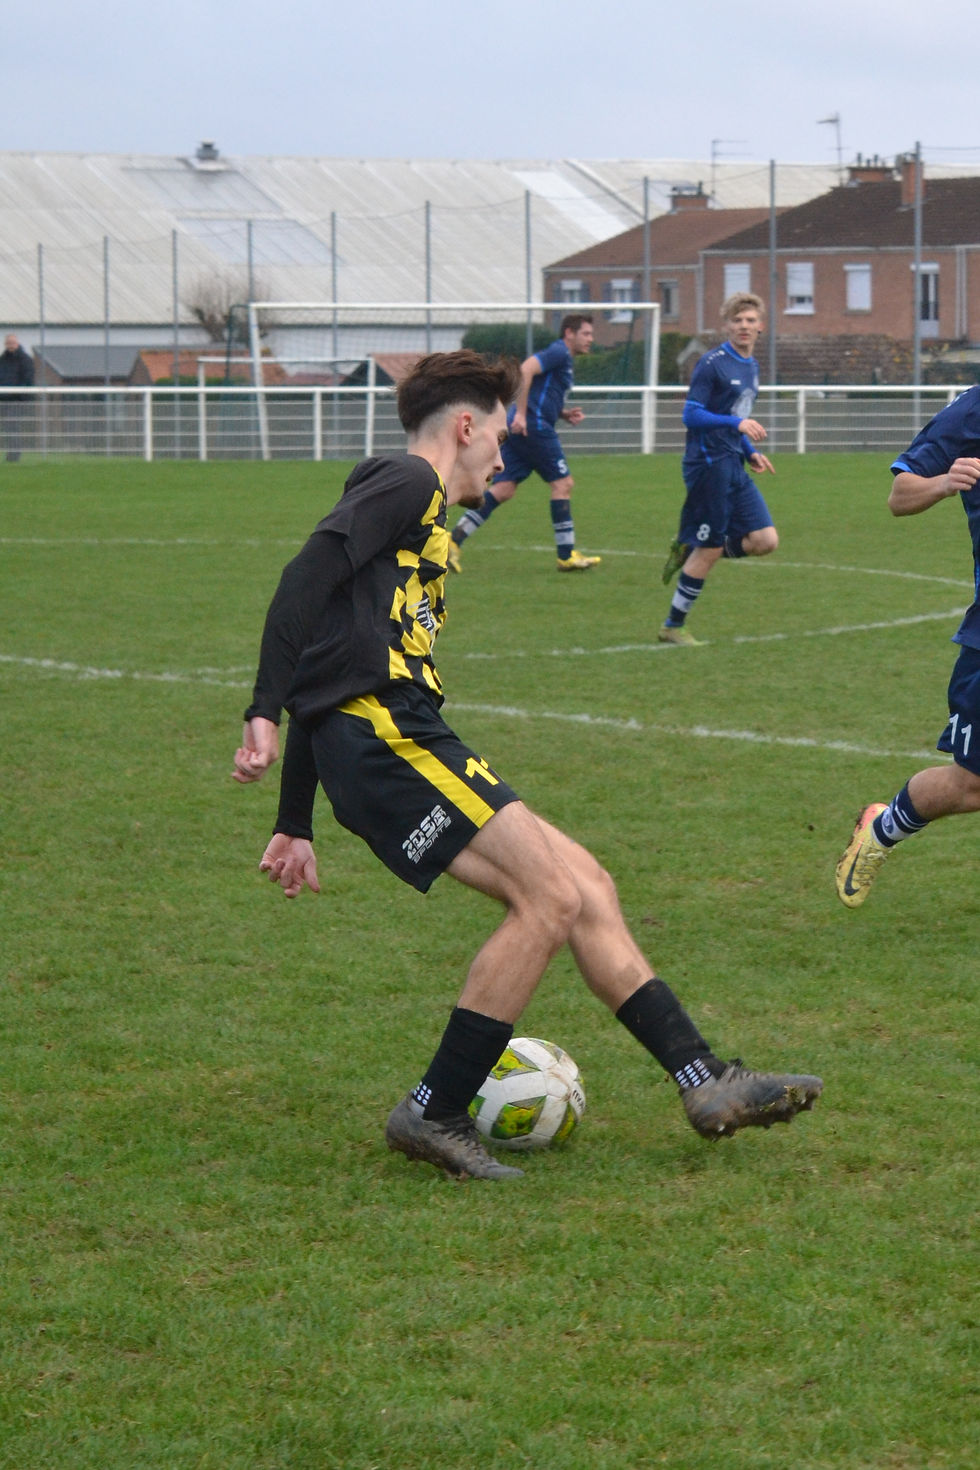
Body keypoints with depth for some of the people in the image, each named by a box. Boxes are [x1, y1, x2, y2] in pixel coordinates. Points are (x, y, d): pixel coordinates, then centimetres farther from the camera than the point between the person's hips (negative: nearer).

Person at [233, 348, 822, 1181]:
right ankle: (436, 1113, -10)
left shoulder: (420, 517, 29)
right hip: (383, 734, -10)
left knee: (585, 888, 7)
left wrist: (296, 824, 30)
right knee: (551, 898, -15)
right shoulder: (408, 483, 1)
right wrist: (265, 713, -24)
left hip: (401, 742, 10)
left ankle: (705, 1081, 8)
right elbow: (306, 580, -14)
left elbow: (326, 675, 29)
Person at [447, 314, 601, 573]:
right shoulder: (559, 353, -7)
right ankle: (566, 556, 2)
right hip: (534, 427, -10)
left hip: (522, 428, 10)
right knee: (562, 483, -3)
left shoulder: (563, 358, 25)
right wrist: (521, 413, -24)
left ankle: (454, 540, -6)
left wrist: (564, 414, 15)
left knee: (503, 489, 2)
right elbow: (525, 369, -21)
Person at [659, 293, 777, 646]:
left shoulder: (751, 366, 15)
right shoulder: (712, 364, -11)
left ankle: (687, 550, 14)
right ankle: (673, 627, 8)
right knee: (710, 550, -5)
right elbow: (691, 415, -16)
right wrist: (737, 423, -26)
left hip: (734, 468, 8)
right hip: (709, 466, -8)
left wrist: (751, 453, 13)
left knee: (766, 540, -2)